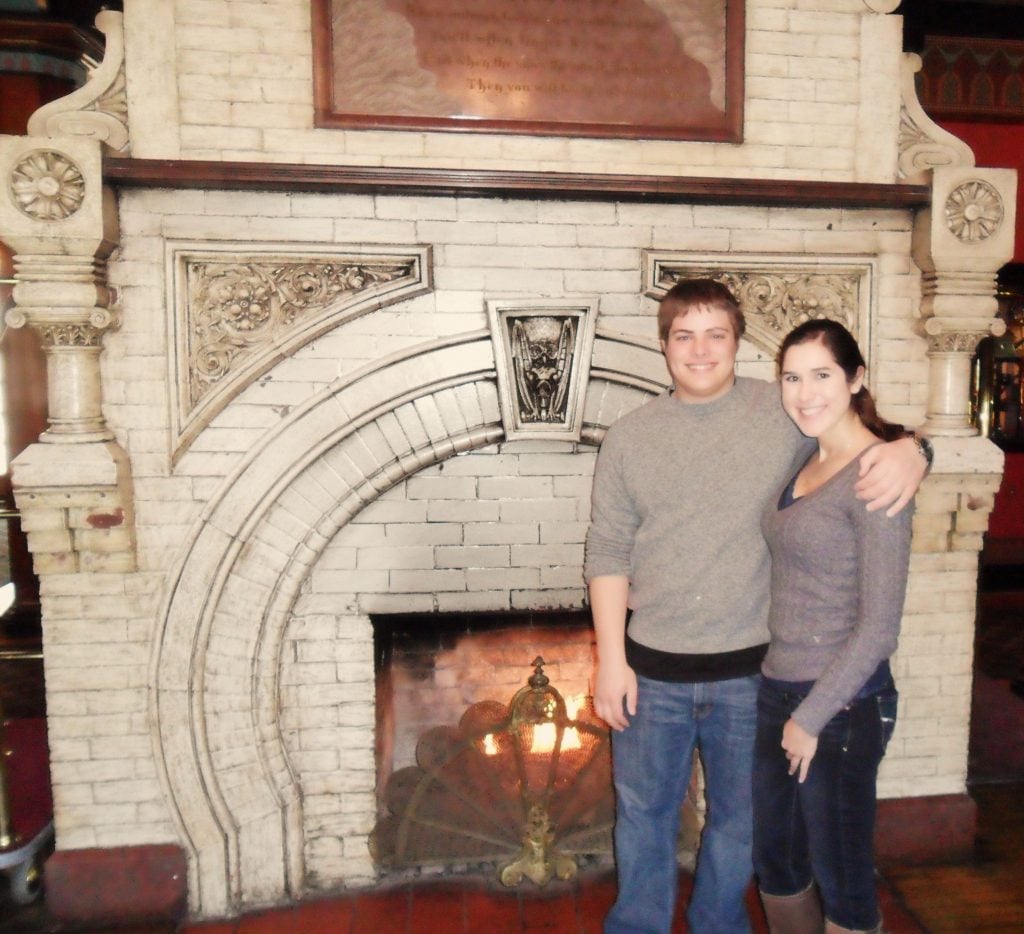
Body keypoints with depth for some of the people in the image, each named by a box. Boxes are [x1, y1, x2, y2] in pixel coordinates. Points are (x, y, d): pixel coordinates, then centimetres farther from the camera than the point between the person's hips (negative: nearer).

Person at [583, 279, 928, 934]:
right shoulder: (630, 437, -2)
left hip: (750, 670, 0)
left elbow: (873, 436, 3)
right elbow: (607, 554, -1)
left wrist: (910, 452, -23)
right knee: (645, 813, 18)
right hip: (653, 669, 1)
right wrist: (611, 660, -5)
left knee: (739, 817, 21)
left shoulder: (787, 413, -5)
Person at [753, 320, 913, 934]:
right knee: (775, 864, 21)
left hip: (842, 706, -7)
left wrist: (812, 717, -13)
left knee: (841, 882, 11)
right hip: (778, 692, 8)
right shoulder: (804, 465, 7)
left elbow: (879, 625, -18)